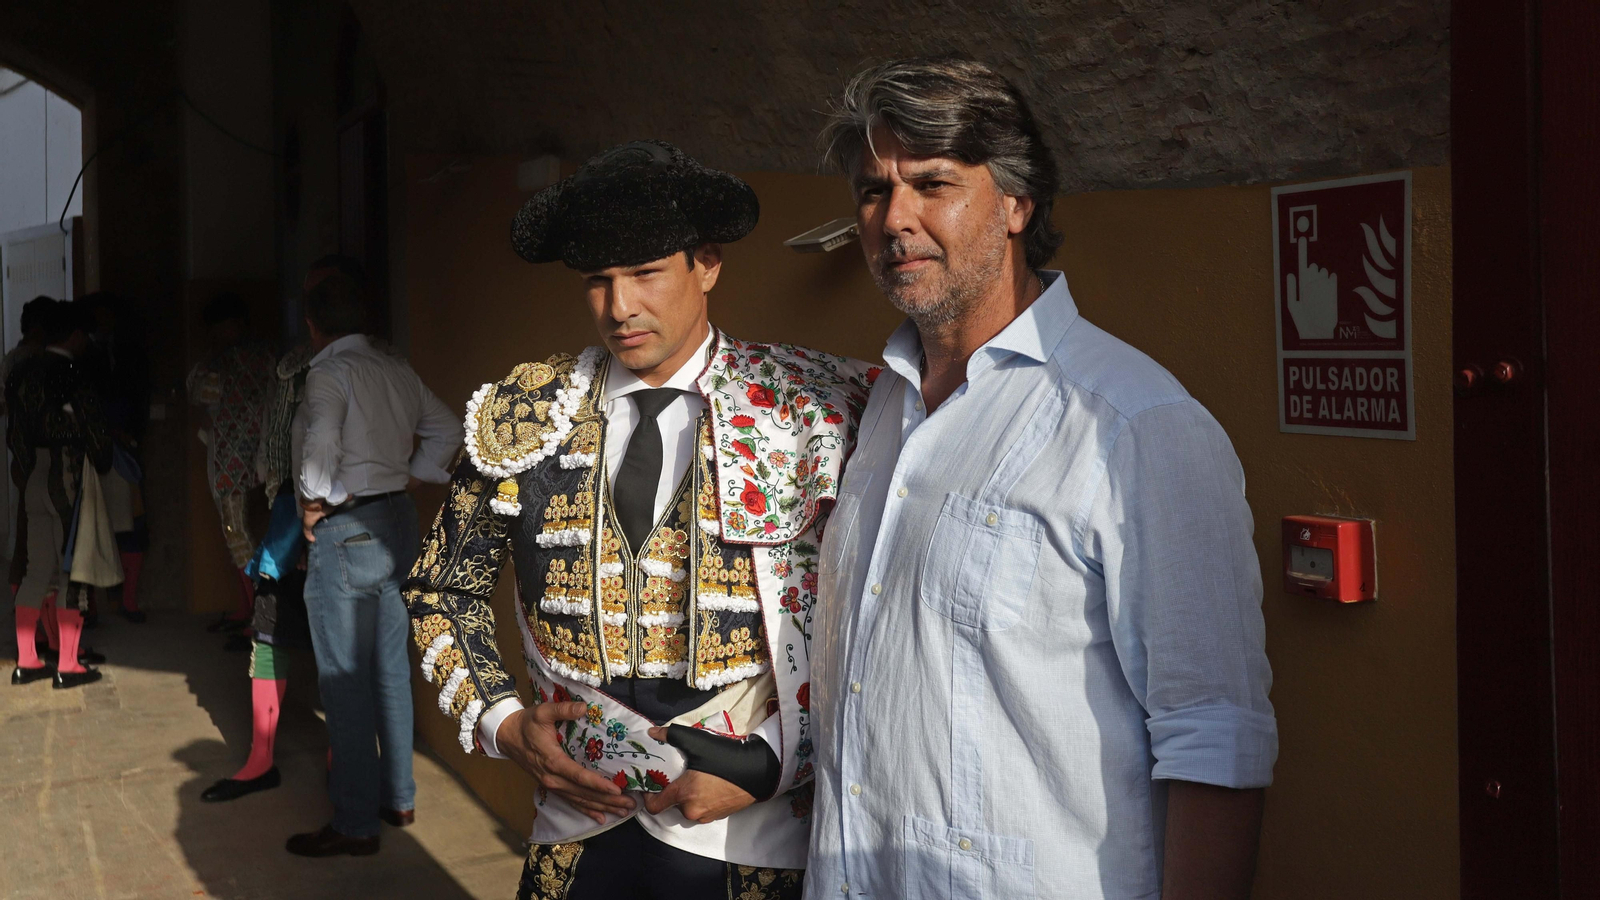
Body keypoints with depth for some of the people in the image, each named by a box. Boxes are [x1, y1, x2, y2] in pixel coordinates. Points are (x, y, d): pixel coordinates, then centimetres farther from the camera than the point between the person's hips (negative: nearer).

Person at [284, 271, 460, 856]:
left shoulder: (329, 373, -13)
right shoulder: (396, 369, 10)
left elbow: (323, 441, -30)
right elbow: (446, 431, 17)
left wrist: (316, 499, -15)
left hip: (347, 530, -8)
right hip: (398, 521, 8)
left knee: (345, 680, -2)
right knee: (391, 671, 17)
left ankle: (355, 824, 3)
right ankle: (399, 797, 28)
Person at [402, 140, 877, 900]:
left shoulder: (814, 410, -7)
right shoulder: (522, 416, 1)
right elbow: (441, 590, 12)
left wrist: (771, 761, -12)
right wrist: (503, 724, -1)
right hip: (578, 830, 3)